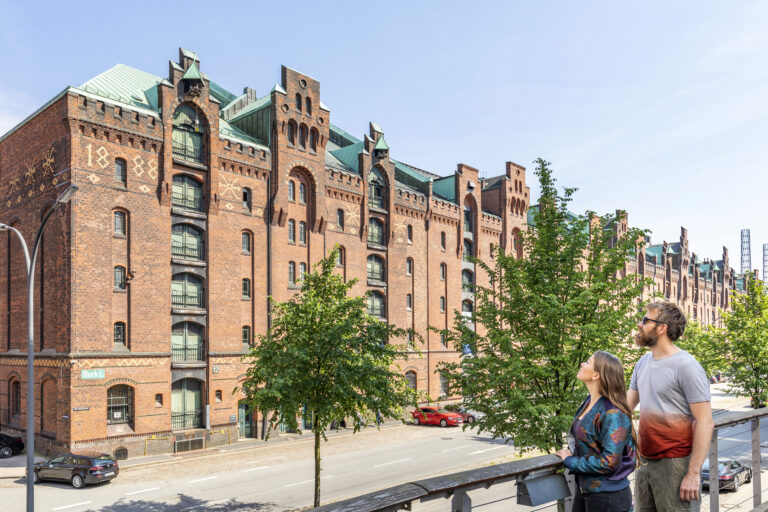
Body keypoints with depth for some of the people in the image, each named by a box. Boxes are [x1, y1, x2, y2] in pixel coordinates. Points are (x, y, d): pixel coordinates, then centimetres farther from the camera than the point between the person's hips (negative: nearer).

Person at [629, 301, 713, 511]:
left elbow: (705, 423, -16)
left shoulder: (687, 366, -14)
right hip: (644, 461, 7)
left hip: (675, 463, -7)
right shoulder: (643, 362, 9)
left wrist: (693, 473, -18)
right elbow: (626, 406, 15)